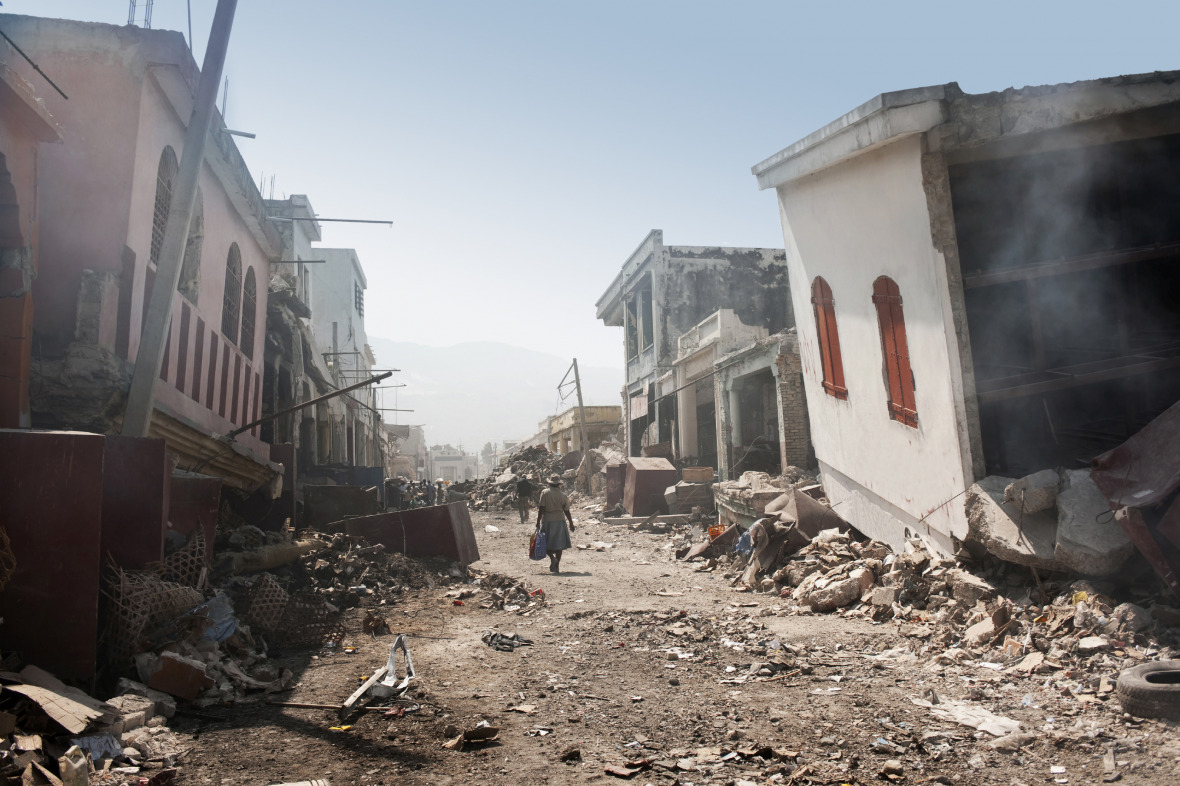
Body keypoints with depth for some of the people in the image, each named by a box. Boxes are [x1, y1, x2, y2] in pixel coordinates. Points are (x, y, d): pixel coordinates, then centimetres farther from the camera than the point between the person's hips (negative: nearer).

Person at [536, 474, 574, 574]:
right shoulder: (563, 495, 0)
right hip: (560, 521, 2)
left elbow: (541, 509, -9)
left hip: (547, 521, -2)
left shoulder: (545, 493, -6)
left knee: (546, 543, 10)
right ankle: (557, 566, 9)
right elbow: (567, 511, 3)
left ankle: (552, 557, -16)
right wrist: (571, 523, 14)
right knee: (558, 543, 9)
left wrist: (538, 522, -4)